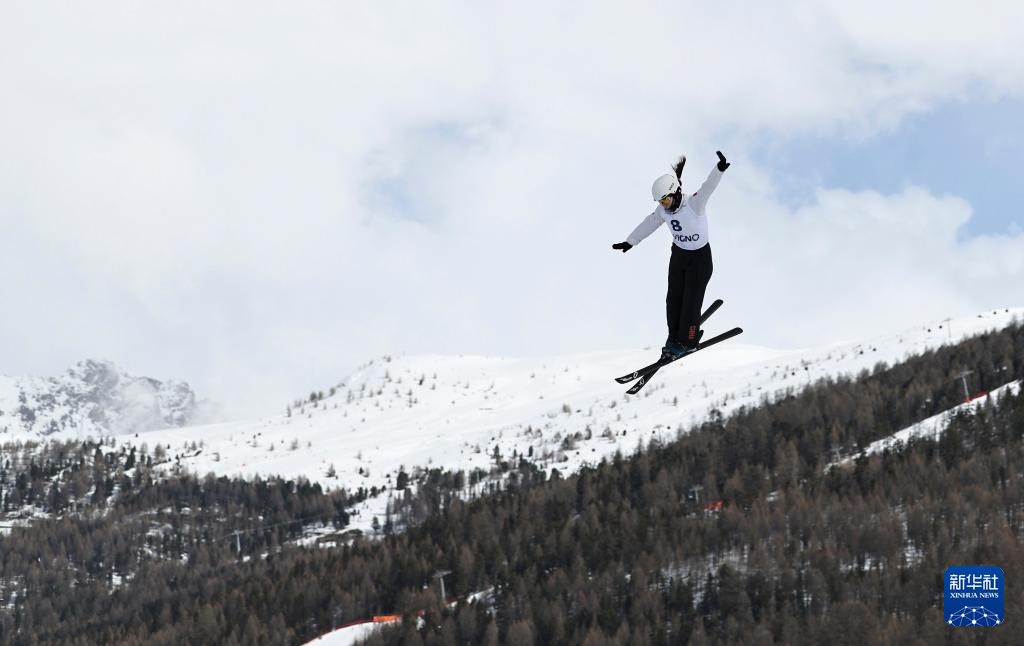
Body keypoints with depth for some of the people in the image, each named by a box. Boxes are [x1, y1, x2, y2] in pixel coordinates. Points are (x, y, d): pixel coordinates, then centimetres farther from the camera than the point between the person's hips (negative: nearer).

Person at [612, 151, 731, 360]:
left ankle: (687, 341, 22)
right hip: (678, 255, 6)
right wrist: (629, 242, 19)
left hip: (700, 258, -6)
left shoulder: (694, 204, -29)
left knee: (691, 301, 3)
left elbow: (707, 189, -47)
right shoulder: (663, 211, -9)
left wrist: (719, 170, -67)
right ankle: (674, 337, 31)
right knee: (673, 299, 11)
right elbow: (648, 225, 8)